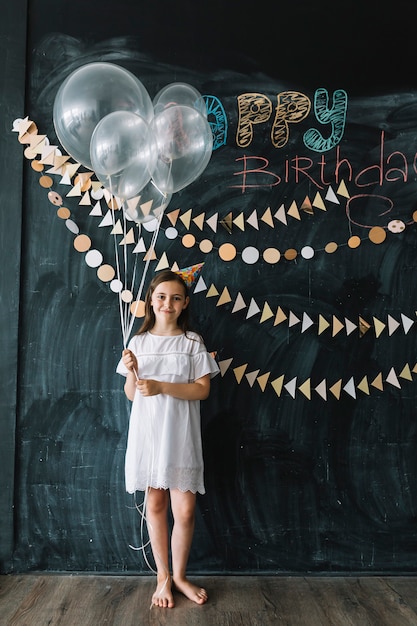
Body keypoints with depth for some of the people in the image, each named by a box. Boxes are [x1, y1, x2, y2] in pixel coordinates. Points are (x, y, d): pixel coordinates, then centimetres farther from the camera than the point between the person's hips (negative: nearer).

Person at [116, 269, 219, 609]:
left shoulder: (193, 342, 0)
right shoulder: (139, 342, 5)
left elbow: (202, 390, -7)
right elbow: (132, 394, 8)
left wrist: (161, 386, -17)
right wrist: (131, 371, -13)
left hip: (181, 436, -1)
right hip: (147, 433, 2)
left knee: (185, 510, 1)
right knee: (155, 505, 10)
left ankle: (179, 576, 25)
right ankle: (163, 577, 28)